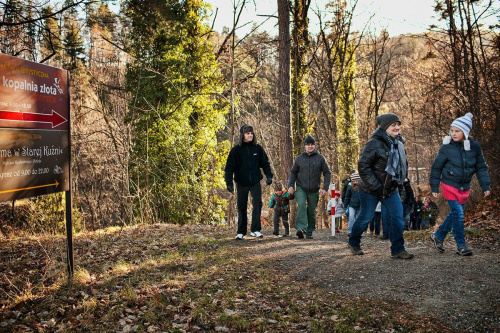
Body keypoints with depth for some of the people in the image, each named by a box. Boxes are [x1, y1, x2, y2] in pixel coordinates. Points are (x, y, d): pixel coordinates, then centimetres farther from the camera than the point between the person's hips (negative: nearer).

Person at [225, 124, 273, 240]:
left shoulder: (257, 148, 3)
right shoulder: (236, 150, -4)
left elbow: (265, 163, 11)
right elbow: (229, 167, -5)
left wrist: (269, 176, -2)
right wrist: (229, 183, -13)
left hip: (255, 182, 1)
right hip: (241, 183, -1)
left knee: (257, 203, -14)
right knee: (241, 207, 8)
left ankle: (255, 230, -8)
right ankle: (241, 232, 18)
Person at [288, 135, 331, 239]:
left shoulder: (320, 158, 0)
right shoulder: (299, 158, 2)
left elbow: (327, 173, 2)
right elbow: (293, 173, 10)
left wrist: (325, 188, -7)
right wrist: (290, 185, -3)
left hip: (314, 190, 1)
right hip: (301, 188, -1)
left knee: (311, 211, 8)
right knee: (301, 205, -25)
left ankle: (309, 232, 22)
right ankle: (301, 228, -32)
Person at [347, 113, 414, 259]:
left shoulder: (398, 143, 6)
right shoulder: (375, 143, -19)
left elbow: (403, 164, 21)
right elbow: (363, 166, -23)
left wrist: (400, 180, 8)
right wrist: (376, 187, -23)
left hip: (391, 189, 7)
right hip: (370, 190, -6)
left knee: (398, 217, -2)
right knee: (366, 217, 7)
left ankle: (397, 250, 7)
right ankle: (354, 243, 29)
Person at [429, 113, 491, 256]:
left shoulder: (474, 147, -3)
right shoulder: (447, 147, -10)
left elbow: (481, 167, 6)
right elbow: (436, 167, -2)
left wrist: (485, 186, 1)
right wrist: (434, 187, -1)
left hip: (465, 187, 4)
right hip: (449, 185, -4)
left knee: (455, 214, 11)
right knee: (458, 214, -10)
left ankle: (438, 236, 29)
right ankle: (461, 245, 1)